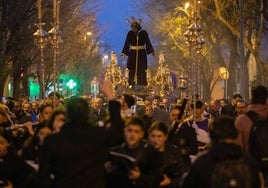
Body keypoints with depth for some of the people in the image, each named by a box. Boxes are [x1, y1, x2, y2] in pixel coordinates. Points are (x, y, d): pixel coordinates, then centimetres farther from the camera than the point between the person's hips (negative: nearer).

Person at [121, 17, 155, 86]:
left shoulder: (144, 33, -2)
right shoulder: (130, 33, 1)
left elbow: (148, 42, -1)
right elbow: (127, 43, 1)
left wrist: (152, 51, -7)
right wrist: (124, 52, -5)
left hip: (141, 53, -1)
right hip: (133, 53, 1)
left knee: (141, 69, -3)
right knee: (132, 69, -2)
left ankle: (142, 84, 0)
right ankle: (131, 84, 1)